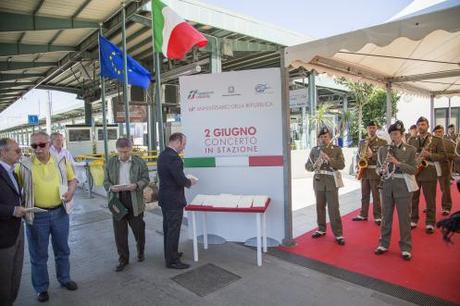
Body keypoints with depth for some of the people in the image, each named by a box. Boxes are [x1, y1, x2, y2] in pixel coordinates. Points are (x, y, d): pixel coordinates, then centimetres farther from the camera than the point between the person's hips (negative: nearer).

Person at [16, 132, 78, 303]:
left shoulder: (61, 161, -2)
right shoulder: (24, 165, -9)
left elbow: (72, 179, 7)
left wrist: (71, 191, -11)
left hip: (60, 212, 2)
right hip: (36, 215, -2)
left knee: (62, 249, 18)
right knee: (38, 254, 12)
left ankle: (64, 279, 39)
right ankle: (41, 288, 31)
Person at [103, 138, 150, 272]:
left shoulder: (139, 162, -1)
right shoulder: (111, 162, 6)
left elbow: (145, 179, -1)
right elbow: (106, 181, 7)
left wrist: (136, 185, -20)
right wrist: (111, 187, -15)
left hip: (135, 201, -1)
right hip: (117, 200, 2)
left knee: (138, 229, 11)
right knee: (119, 232, 6)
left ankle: (141, 251, 36)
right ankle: (123, 259, 20)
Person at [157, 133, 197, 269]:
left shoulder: (162, 155, 7)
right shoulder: (174, 157, -24)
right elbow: (181, 181, -25)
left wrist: (184, 180, 11)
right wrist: (190, 182, -5)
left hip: (164, 198, 10)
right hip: (173, 200, -10)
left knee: (168, 228, 21)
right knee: (173, 231, 2)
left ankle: (169, 253, 36)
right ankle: (172, 260, 14)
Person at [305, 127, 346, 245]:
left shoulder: (337, 149, 0)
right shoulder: (314, 150, 6)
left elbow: (342, 165, -10)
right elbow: (307, 166, 5)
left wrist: (329, 160, -23)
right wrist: (314, 166, -17)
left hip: (332, 181, -3)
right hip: (318, 181, 3)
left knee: (334, 208, -4)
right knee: (320, 206, 11)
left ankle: (338, 234, 5)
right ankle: (321, 229, 27)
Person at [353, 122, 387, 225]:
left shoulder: (382, 142, 0)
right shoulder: (362, 142, 13)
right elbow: (358, 155, 14)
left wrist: (372, 155, -21)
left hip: (375, 171, -4)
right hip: (364, 171, 4)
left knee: (376, 195, 0)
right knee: (364, 195, 11)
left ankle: (378, 216, 9)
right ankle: (363, 215, 20)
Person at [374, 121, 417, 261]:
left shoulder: (410, 149, -1)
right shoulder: (383, 149, 6)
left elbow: (414, 170, -7)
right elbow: (378, 167, 10)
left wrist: (397, 162, -19)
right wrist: (381, 170, -13)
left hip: (403, 186, -2)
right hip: (386, 185, 2)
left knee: (404, 218, 4)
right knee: (386, 216, 10)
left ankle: (406, 248, 18)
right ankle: (383, 244, 23)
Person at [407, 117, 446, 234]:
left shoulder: (437, 140, 1)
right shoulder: (411, 140, 10)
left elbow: (443, 155, -2)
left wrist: (429, 155, -18)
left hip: (429, 173, -3)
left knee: (430, 200, 3)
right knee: (413, 198, 8)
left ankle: (430, 223, 12)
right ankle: (413, 220, 19)